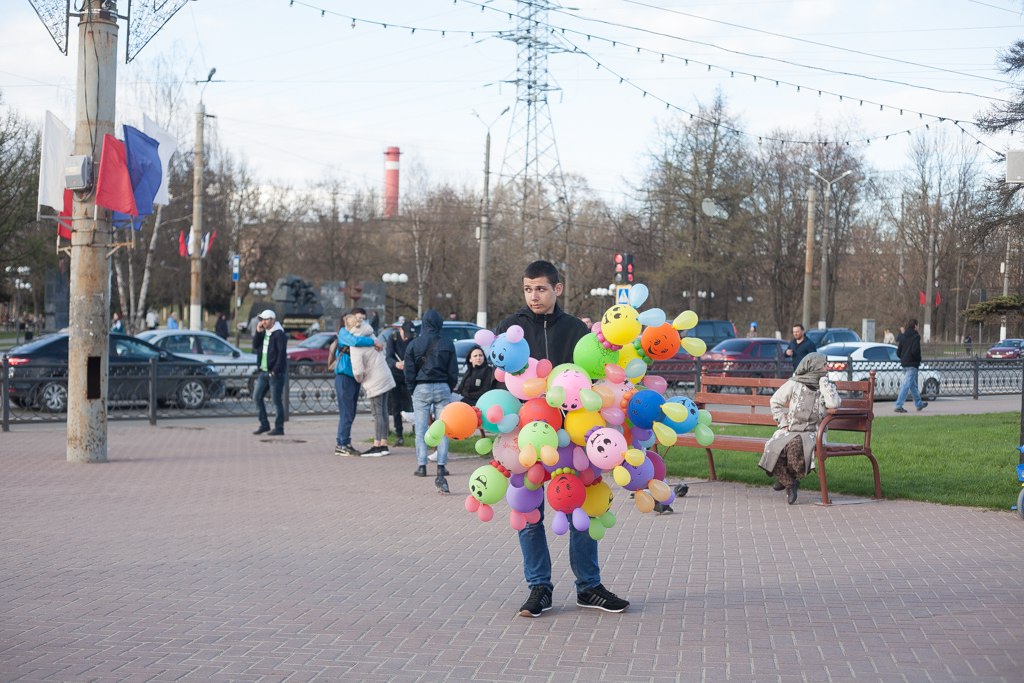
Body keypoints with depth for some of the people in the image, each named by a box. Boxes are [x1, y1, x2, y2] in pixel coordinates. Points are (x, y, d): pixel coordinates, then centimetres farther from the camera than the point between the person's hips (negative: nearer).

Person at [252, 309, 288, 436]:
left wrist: (276, 370, -20)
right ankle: (264, 424, 17)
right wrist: (258, 333, -1)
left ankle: (279, 428, 1)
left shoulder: (279, 334, -11)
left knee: (276, 400, -4)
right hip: (264, 372, 9)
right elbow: (255, 346, 11)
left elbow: (282, 353, -17)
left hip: (275, 372, -9)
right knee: (257, 397, 8)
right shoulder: (264, 333, 14)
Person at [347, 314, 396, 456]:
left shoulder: (356, 347, -19)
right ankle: (384, 445, 15)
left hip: (375, 382, -8)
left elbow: (358, 370, -21)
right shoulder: (369, 335, 3)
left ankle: (377, 446, -3)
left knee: (377, 413, -5)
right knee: (383, 412, 10)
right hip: (385, 378, 8)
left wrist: (360, 380, -2)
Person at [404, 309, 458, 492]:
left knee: (421, 430, 5)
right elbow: (453, 371, 1)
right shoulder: (447, 343, -1)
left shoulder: (414, 345, -2)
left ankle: (421, 466, 5)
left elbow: (409, 374, -1)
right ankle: (441, 466, 2)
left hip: (421, 388, 0)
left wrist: (413, 391, 11)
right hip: (443, 388, 0)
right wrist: (449, 389, 12)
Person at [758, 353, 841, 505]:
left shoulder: (826, 386, 5)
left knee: (795, 446, -35)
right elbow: (775, 402, 14)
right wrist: (783, 421, 3)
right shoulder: (793, 384, 4)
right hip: (790, 430, 1)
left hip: (811, 432, -1)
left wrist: (823, 380, -10)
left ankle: (786, 478, -6)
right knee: (774, 448, -29)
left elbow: (833, 403, -17)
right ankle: (790, 484, -7)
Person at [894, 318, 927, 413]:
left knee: (913, 385, 19)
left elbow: (898, 352, 12)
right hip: (912, 364, -8)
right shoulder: (915, 336, -11)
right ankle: (899, 405, -15)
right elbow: (915, 351, -21)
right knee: (906, 385, -10)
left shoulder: (903, 336, 11)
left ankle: (919, 404, 32)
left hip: (904, 364, 8)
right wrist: (919, 359, -6)